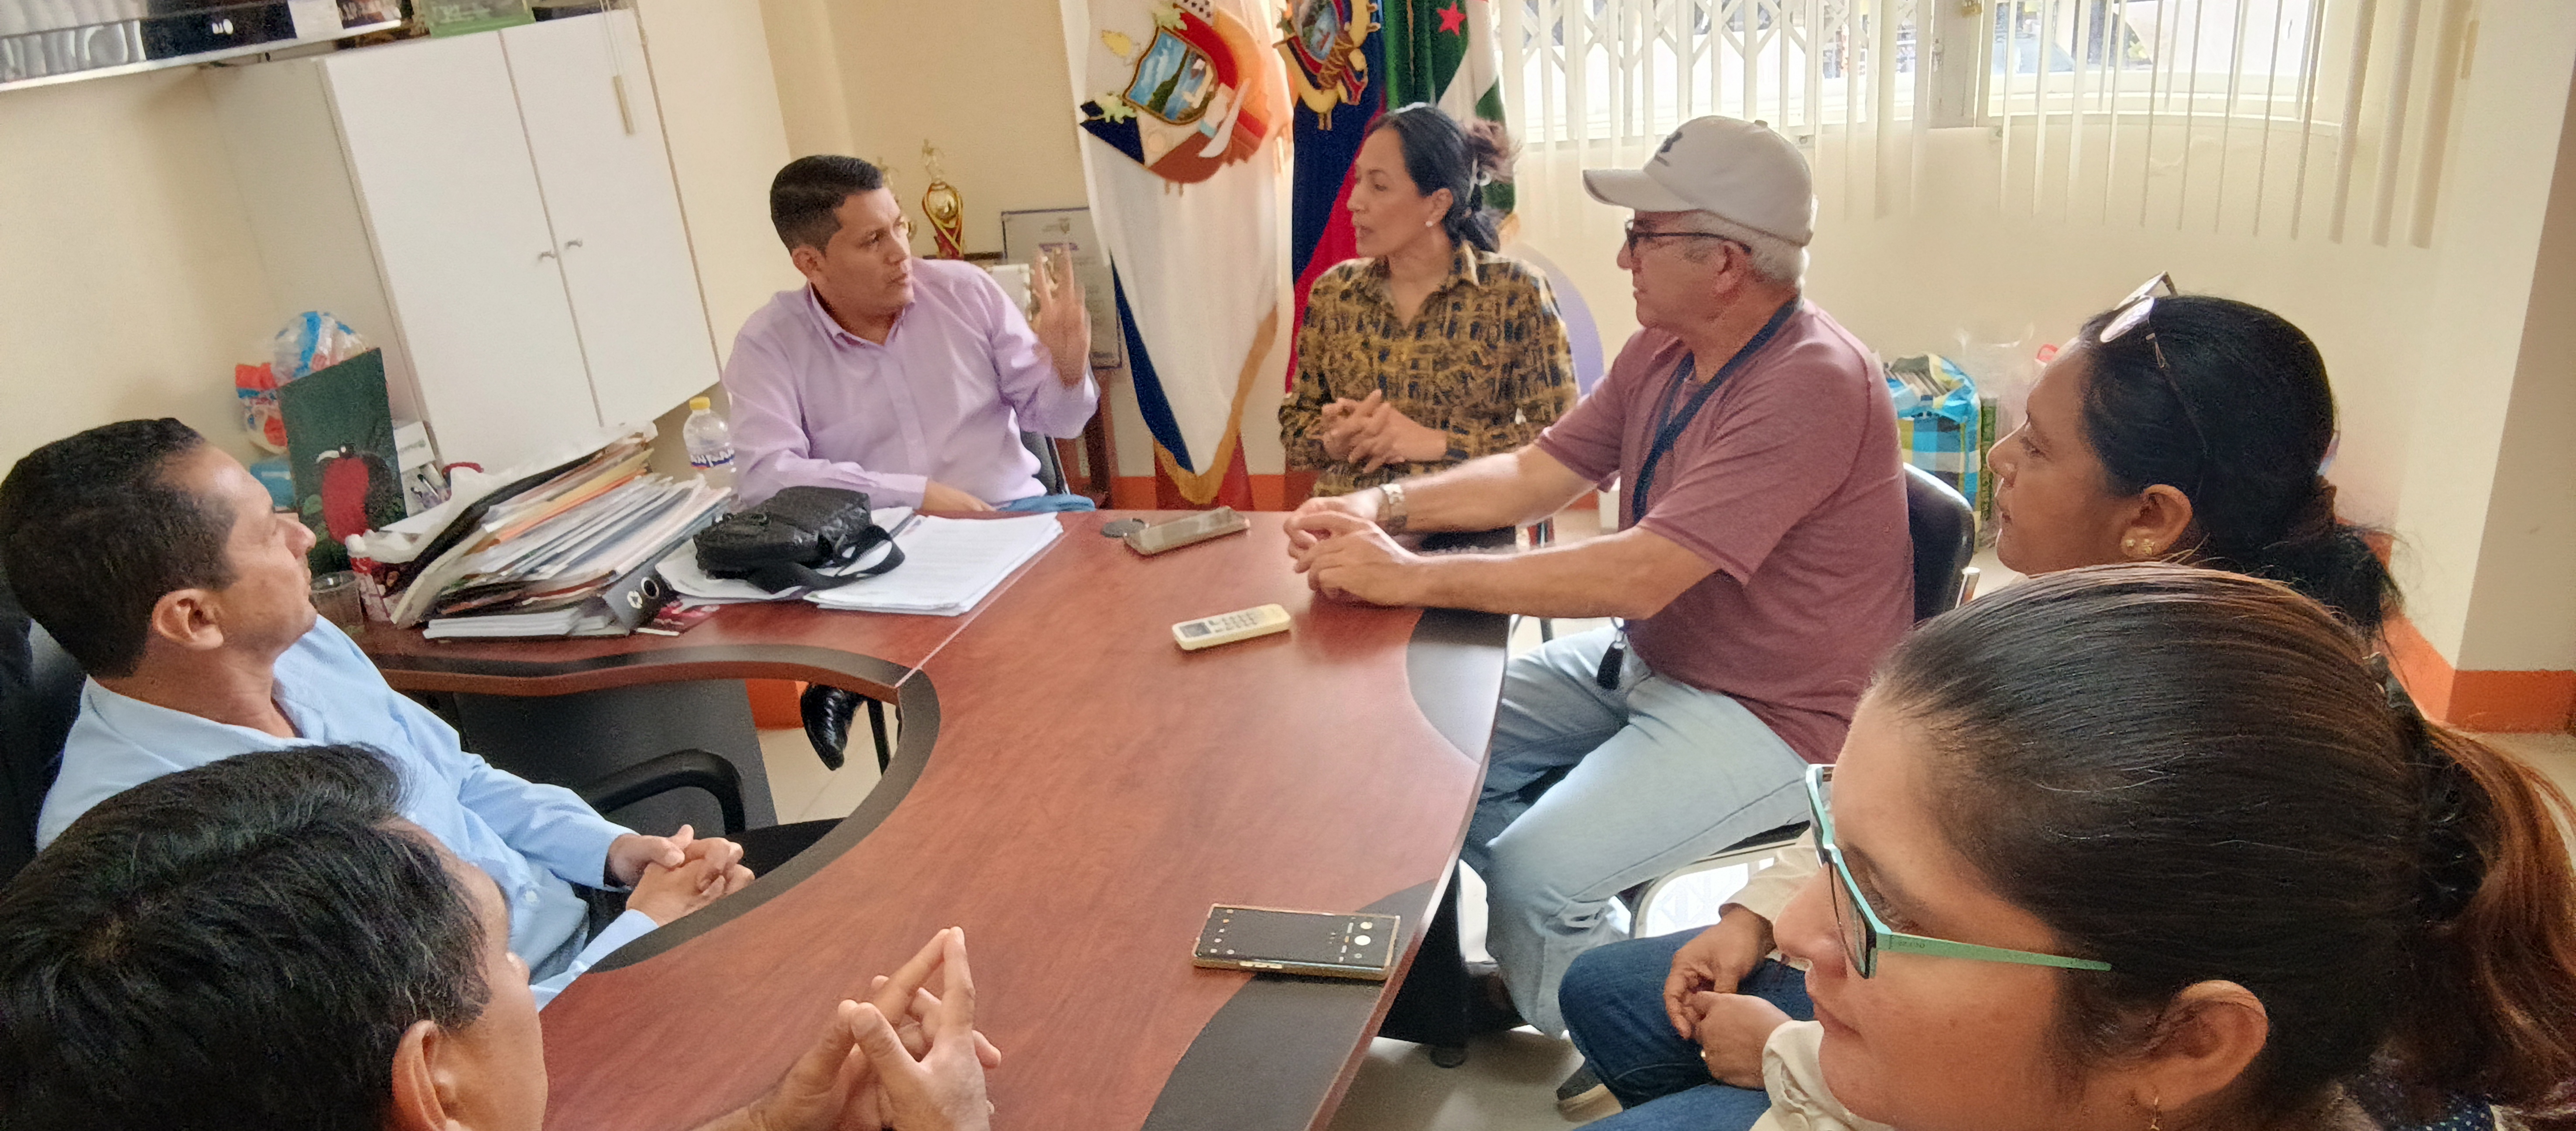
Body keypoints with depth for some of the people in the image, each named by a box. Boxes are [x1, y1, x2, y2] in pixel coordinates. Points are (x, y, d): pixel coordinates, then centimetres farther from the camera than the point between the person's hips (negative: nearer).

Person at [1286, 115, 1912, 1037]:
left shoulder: (1812, 384, -27)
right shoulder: (1663, 351, 2)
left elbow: (1640, 576, -33)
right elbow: (1538, 473, 6)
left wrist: (1415, 579, -30)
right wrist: (1386, 506, -11)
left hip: (1773, 716, -9)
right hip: (1648, 662, 9)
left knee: (1535, 875, -20)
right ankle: (1532, 967, 20)